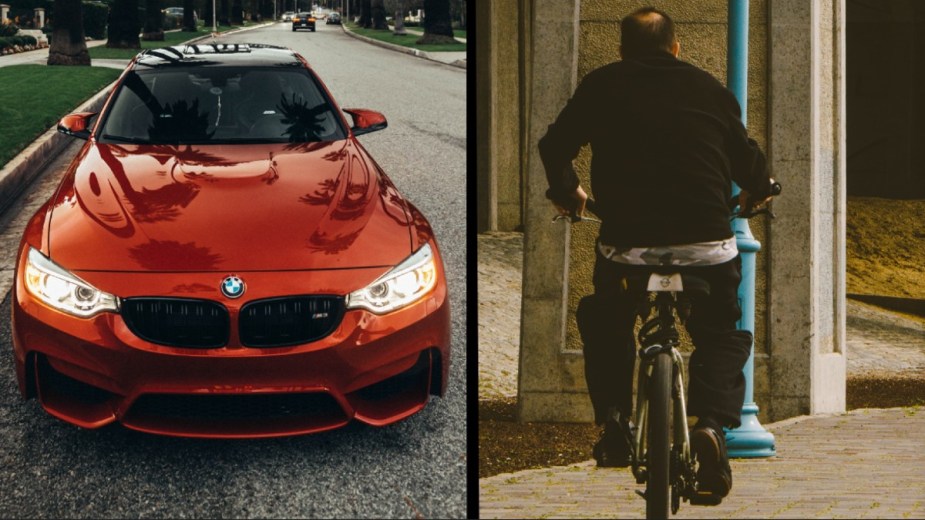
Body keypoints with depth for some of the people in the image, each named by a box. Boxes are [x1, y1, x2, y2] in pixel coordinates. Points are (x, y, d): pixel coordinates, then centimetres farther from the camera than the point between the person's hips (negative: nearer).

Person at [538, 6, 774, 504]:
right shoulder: (710, 89, 13)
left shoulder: (601, 86, 11)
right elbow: (747, 159, 19)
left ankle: (613, 425, 16)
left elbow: (555, 146, 18)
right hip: (707, 243, 0)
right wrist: (758, 189, 42)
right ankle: (713, 423, -6)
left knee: (603, 324, 28)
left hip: (626, 241, 0)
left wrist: (565, 193, 38)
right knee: (722, 336, 19)